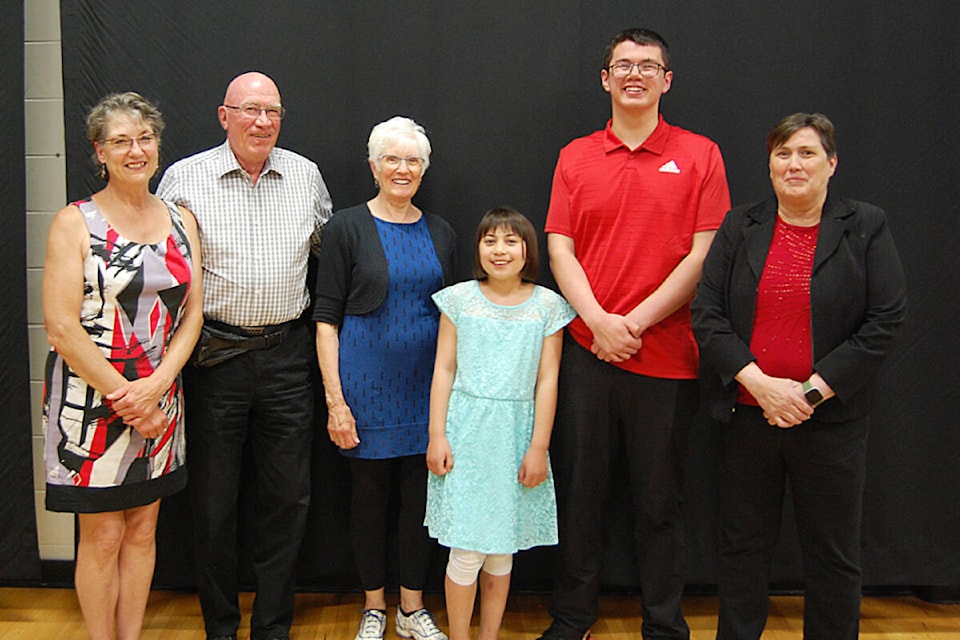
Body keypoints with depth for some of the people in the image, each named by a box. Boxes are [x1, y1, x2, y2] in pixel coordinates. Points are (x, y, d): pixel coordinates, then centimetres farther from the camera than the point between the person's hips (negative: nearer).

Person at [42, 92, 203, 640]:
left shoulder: (181, 220, 8)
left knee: (143, 530, 12)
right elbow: (62, 328, -11)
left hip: (159, 400, 4)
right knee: (102, 536, 4)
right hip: (91, 398, -4)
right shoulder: (75, 223, -5)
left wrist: (156, 386, -9)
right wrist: (125, 398, -13)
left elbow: (193, 313, 4)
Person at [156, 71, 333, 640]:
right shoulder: (185, 178, -2)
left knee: (288, 496, 7)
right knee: (214, 497, 7)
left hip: (288, 353, 2)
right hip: (215, 353, -2)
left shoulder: (306, 176, 6)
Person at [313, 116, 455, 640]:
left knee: (420, 495, 9)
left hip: (426, 385, 3)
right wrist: (335, 398, -12)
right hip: (367, 385, -3)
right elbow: (326, 317, -6)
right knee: (369, 493, 8)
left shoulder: (440, 232, 9)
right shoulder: (347, 227, -3)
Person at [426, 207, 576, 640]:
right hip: (466, 430, -1)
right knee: (467, 550, -1)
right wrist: (437, 437, -2)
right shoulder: (459, 299, 2)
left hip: (517, 434, 1)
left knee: (502, 548, 10)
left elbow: (547, 379, 0)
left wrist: (538, 447, -3)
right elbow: (444, 370, 2)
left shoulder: (547, 305, 2)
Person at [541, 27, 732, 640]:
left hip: (667, 356, -2)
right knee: (579, 490, 10)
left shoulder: (699, 155, 3)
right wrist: (599, 321, -11)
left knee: (660, 499, 8)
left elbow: (704, 254, -4)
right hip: (586, 351, 2)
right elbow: (559, 248, 3)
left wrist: (636, 320, -11)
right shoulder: (575, 157, 9)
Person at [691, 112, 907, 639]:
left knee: (833, 554, 10)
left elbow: (884, 322, -7)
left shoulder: (866, 227, 0)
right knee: (742, 546, 12)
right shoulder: (740, 227, 5)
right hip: (748, 413, 2)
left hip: (831, 419, -2)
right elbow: (707, 314, -2)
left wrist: (814, 390, -14)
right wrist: (758, 382, -14)